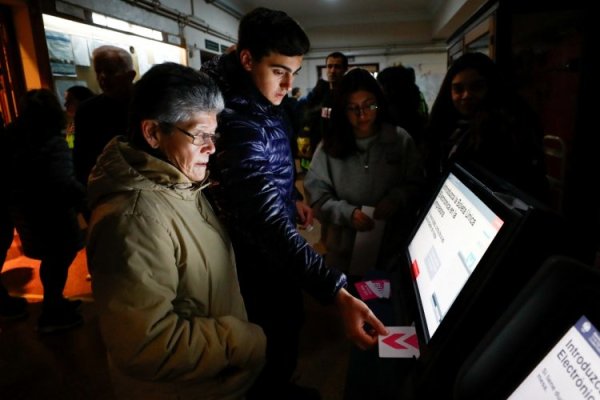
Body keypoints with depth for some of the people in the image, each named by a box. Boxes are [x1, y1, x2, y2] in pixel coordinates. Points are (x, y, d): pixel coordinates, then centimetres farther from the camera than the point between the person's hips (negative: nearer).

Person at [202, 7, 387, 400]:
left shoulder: (266, 105, 0)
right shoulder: (240, 124, -32)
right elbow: (271, 224, -41)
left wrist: (292, 199, 13)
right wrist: (338, 293, -46)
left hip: (275, 247, 9)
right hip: (261, 258, -9)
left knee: (287, 326, 26)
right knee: (275, 339, 12)